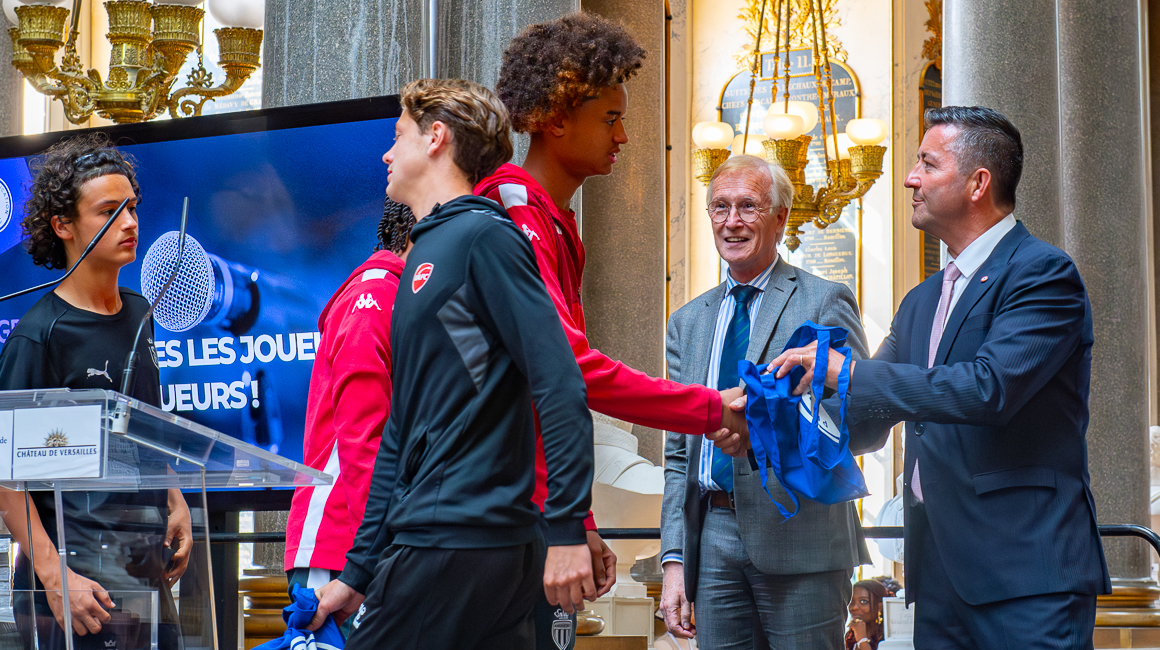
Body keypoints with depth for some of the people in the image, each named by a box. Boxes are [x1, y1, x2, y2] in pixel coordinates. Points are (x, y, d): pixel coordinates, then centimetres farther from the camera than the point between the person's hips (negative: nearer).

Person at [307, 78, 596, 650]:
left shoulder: (484, 235, -6)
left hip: (456, 542, -8)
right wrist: (358, 573, 22)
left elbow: (560, 388, -16)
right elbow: (399, 436, 24)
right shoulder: (424, 257, 22)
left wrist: (567, 529, -22)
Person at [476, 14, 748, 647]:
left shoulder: (552, 226, 20)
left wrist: (580, 525, 21)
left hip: (538, 516, 10)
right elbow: (569, 365, -22)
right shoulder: (515, 218, -12)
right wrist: (712, 409, -16)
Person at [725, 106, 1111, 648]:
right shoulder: (921, 303, 20)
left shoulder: (1043, 274, -8)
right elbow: (864, 420, 23)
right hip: (940, 575, 8)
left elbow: (989, 388, -22)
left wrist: (849, 371, -16)